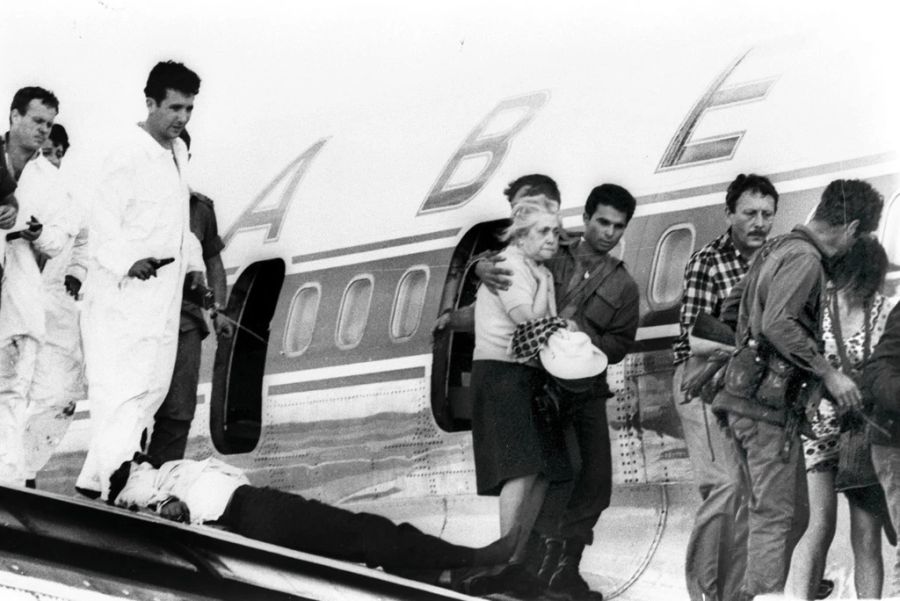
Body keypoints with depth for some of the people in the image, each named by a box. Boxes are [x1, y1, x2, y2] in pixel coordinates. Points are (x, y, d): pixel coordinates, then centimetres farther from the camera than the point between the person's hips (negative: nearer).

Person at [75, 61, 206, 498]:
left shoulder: (177, 153, 14)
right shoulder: (127, 158, -13)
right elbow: (103, 227, -17)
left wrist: (193, 262, 20)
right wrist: (128, 262, -31)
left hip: (164, 298, 9)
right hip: (124, 295, -9)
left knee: (153, 389, 9)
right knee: (121, 392, -13)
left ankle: (94, 481, 15)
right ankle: (114, 490, -15)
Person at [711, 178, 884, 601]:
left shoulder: (776, 249, 15)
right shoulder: (804, 258, -14)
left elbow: (732, 304, 25)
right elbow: (778, 324, -27)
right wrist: (828, 374, -23)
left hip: (746, 396, 10)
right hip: (769, 404, -10)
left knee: (792, 515, 15)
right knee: (776, 517, -7)